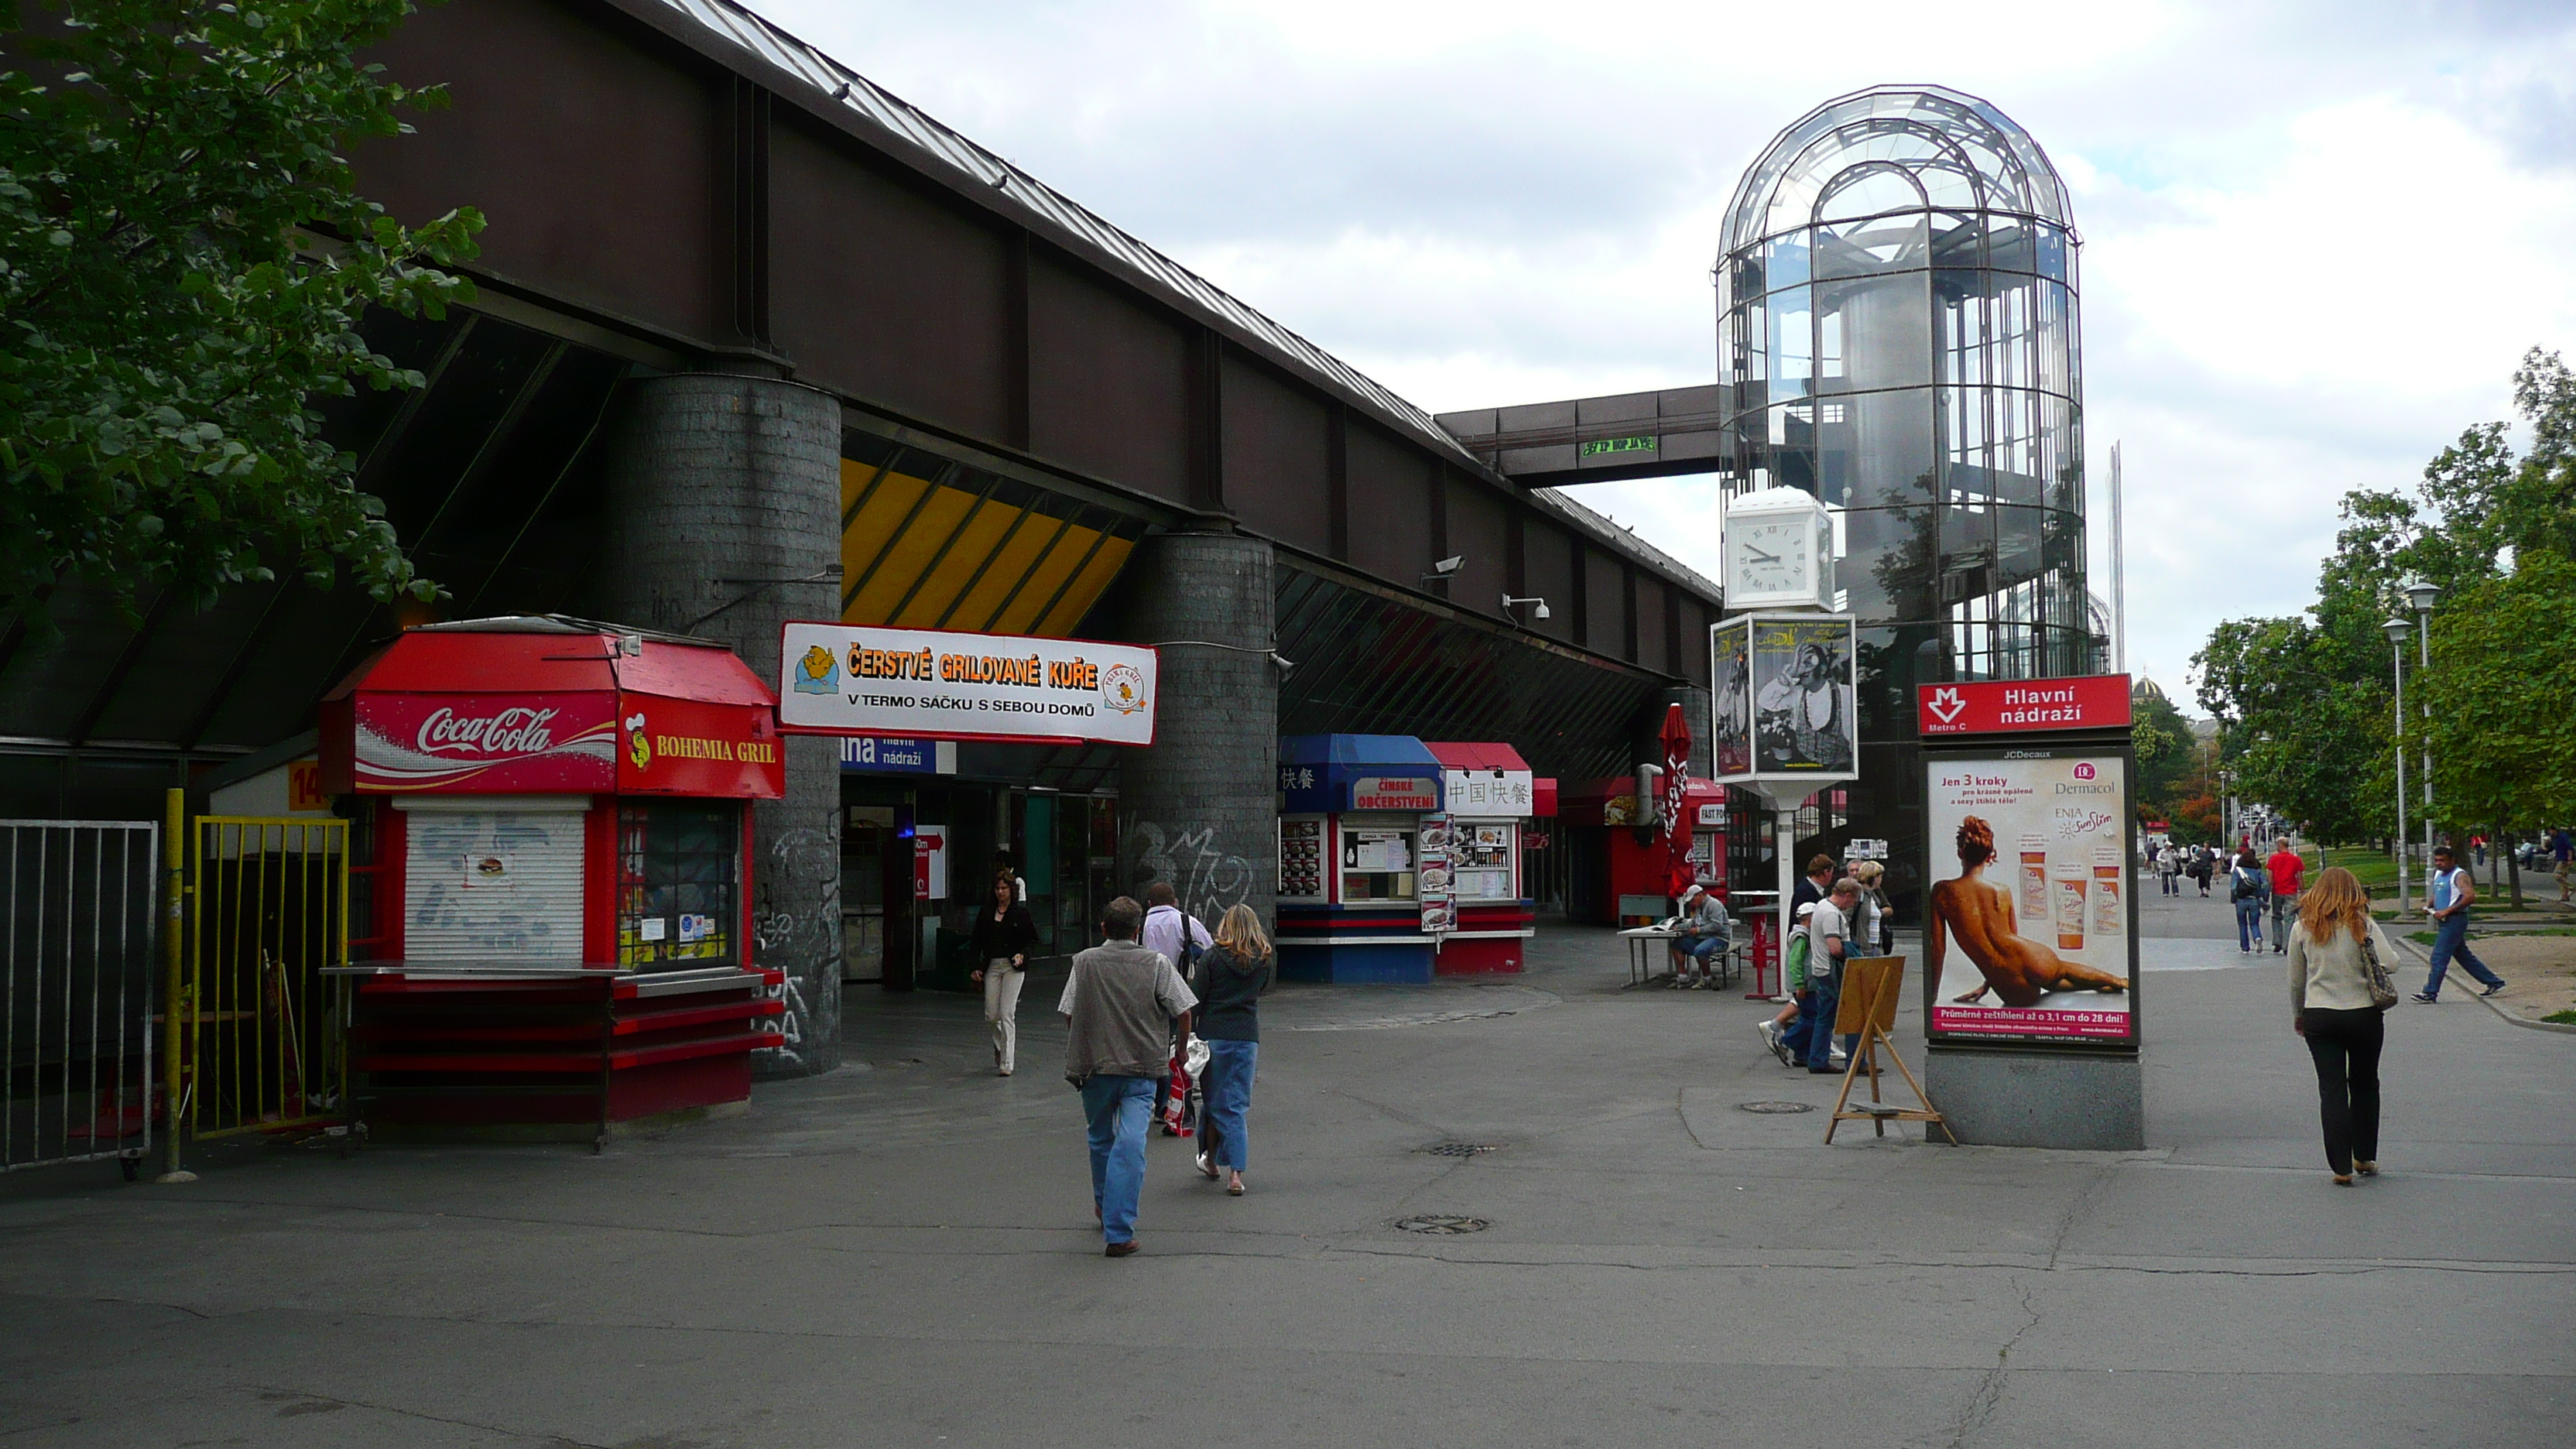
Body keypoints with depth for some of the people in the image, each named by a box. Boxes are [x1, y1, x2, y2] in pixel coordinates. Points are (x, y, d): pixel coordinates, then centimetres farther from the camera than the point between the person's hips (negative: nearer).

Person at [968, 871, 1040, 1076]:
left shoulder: (1020, 912, 0)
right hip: (992, 966, 3)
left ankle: (1006, 1063, -7)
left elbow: (1033, 939, 4)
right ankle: (1000, 1046, 33)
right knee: (991, 1015, 2)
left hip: (1013, 967, -3)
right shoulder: (986, 912, 8)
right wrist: (975, 966, 4)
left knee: (1007, 1014, -9)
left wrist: (1022, 954, -14)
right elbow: (977, 940, 11)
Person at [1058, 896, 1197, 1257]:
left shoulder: (1085, 962, -1)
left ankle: (1104, 1205, 44)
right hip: (1142, 1068, -2)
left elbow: (1068, 1016, 1)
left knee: (1101, 1138, 22)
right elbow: (1183, 1012, -4)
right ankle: (1118, 1233, -12)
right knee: (1131, 1144, -6)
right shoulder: (1157, 963, -5)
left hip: (1094, 1065, 2)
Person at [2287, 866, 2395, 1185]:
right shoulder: (2362, 925, -5)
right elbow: (2391, 963, -14)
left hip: (2319, 1016, 0)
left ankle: (2341, 1167, -1)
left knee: (2332, 1089, 2)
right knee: (2365, 1085, 18)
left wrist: (2298, 1015, 21)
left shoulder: (2303, 928, 0)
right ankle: (2365, 1158, 26)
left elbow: (2296, 980, 7)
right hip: (2364, 1015, 0)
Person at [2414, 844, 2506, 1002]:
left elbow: (2470, 896, -25)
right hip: (2445, 921, 10)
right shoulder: (2438, 874, 15)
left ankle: (2430, 993, -9)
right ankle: (2494, 982, 25)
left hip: (2455, 920, -10)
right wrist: (2430, 905, 9)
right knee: (2464, 956, 15)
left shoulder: (2459, 876, -12)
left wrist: (2447, 911, -26)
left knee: (2439, 957, -11)